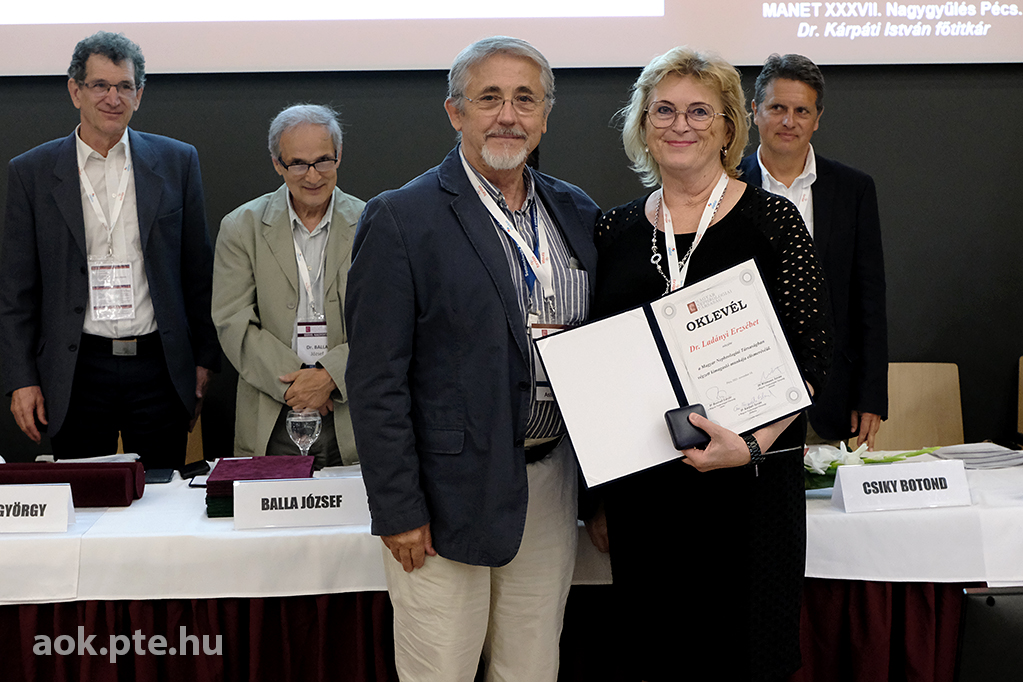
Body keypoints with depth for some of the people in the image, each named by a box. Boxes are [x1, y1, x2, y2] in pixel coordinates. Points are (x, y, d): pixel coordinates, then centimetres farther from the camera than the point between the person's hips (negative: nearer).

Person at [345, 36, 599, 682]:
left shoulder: (578, 214, 9)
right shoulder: (399, 219, -8)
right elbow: (376, 380, -10)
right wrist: (399, 509, -12)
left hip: (553, 480, 5)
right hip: (451, 494, -5)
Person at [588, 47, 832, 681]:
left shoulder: (772, 220, -3)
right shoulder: (617, 229, 7)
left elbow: (813, 357, -6)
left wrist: (754, 445, -20)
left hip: (749, 481, -3)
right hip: (641, 481, 3)